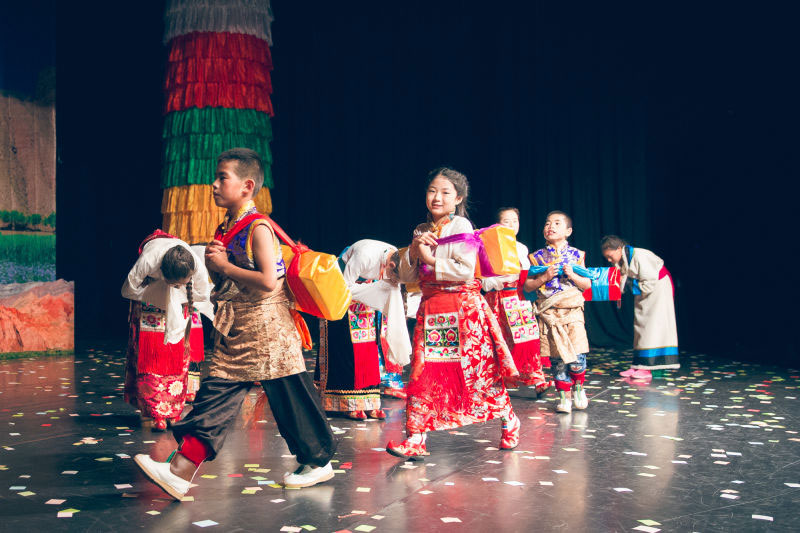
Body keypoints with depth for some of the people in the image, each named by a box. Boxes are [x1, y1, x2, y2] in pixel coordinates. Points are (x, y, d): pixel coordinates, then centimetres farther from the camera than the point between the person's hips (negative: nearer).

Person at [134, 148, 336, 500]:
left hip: (266, 328, -8)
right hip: (234, 331, 8)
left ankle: (319, 462, 20)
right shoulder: (225, 229, 11)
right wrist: (214, 260, 0)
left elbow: (268, 281, -25)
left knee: (288, 397, 3)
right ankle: (181, 471, 2)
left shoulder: (258, 228, -15)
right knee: (216, 393, 3)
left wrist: (224, 266, -16)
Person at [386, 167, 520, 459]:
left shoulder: (461, 226, -6)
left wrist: (431, 259, -13)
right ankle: (415, 439, 3)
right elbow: (406, 276, 10)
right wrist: (413, 251, -6)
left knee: (479, 368, 3)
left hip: (463, 307, -5)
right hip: (430, 309, 5)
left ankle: (509, 421, 26)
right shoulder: (421, 231, 12)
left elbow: (465, 270, -18)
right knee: (422, 373, -1)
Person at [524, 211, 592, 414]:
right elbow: (527, 286, 3)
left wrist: (573, 276, -9)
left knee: (577, 354, -9)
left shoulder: (576, 255, 6)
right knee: (557, 358, 2)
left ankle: (578, 387, 18)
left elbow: (587, 284, 8)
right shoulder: (537, 256, 6)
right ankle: (564, 396, 15)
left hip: (572, 311, 0)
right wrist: (544, 277, -11)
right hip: (548, 312, 1)